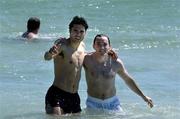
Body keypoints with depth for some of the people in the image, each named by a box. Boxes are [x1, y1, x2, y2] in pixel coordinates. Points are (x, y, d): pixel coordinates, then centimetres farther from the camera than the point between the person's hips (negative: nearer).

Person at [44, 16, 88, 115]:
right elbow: (47, 57, -30)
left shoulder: (82, 45, 12)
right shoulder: (62, 43, -11)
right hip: (57, 94, -7)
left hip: (74, 97, 7)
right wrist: (50, 53, -54)